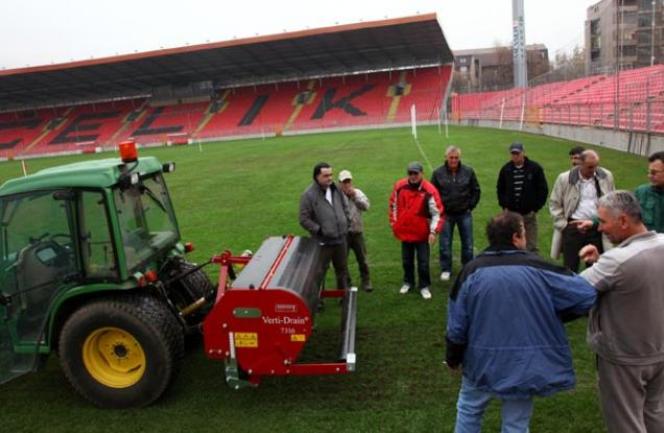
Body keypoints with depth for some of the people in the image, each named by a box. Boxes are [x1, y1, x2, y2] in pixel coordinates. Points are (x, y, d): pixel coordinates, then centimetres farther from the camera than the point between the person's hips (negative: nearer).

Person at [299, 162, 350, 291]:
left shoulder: (336, 189, 4)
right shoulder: (308, 195, -15)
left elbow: (345, 207, 18)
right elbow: (304, 219, -14)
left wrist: (346, 224, 9)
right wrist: (319, 230, -17)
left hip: (340, 238, 6)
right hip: (323, 242, -6)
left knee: (342, 269, 19)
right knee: (319, 272, 2)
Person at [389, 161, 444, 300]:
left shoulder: (429, 190, -17)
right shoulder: (399, 186, -5)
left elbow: (437, 213, -14)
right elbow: (393, 204, 10)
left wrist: (433, 231, -20)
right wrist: (393, 221, 9)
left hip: (422, 233, -3)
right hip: (404, 231, 3)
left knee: (423, 262, 5)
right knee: (406, 260, 18)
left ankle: (424, 286, 22)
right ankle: (408, 282, 37)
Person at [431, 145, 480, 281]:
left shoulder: (468, 171, -5)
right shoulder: (438, 173, -7)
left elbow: (476, 191, 6)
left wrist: (470, 206, 2)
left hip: (464, 214, 1)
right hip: (446, 214, -1)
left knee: (467, 243, 9)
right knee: (445, 244, 6)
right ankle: (445, 269, 21)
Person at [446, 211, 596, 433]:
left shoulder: (472, 270, -10)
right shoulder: (537, 268, -13)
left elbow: (457, 323, -6)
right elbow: (587, 294, -9)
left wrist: (453, 357, 10)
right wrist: (554, 315, 8)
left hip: (481, 362, 0)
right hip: (523, 365, 0)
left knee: (468, 410, 23)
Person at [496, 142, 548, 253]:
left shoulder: (535, 168, -4)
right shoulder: (506, 169, 3)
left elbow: (543, 189, 0)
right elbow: (500, 189, 14)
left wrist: (536, 207, -5)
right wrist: (504, 205, 5)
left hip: (529, 213, -2)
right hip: (511, 213, 2)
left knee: (531, 246, 4)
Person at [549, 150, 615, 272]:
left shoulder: (606, 177, 4)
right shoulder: (565, 178, -3)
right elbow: (555, 203, 2)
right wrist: (563, 225, -4)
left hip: (597, 227, 2)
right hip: (573, 226, -2)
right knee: (570, 266, 6)